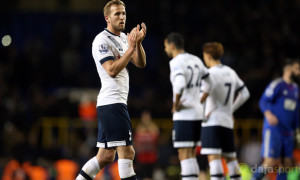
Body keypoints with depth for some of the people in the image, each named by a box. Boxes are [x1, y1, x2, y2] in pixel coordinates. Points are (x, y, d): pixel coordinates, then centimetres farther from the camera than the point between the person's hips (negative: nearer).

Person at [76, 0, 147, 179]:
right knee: (126, 151, -11)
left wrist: (138, 43, -5)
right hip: (112, 102, -10)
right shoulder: (102, 40, -9)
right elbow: (112, 70, -19)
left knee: (106, 156, 9)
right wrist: (131, 48, -20)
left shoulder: (124, 38, 19)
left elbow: (141, 64, 12)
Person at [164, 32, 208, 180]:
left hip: (184, 114, -8)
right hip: (198, 113, 8)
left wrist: (176, 104, -15)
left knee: (184, 155, -8)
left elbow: (180, 84, -29)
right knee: (190, 155, 14)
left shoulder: (176, 62, -12)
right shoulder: (196, 60, 13)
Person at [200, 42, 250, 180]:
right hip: (227, 121, 7)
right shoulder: (231, 72, 14)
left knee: (213, 156, -15)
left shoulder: (210, 73, -9)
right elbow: (244, 94, 20)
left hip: (212, 121, -7)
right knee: (230, 157, 16)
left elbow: (203, 96, -23)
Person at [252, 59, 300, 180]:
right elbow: (263, 102, -14)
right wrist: (269, 114, -32)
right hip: (273, 129, -8)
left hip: (287, 132, 8)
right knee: (270, 163, -15)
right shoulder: (277, 84, -6)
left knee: (286, 163, 2)